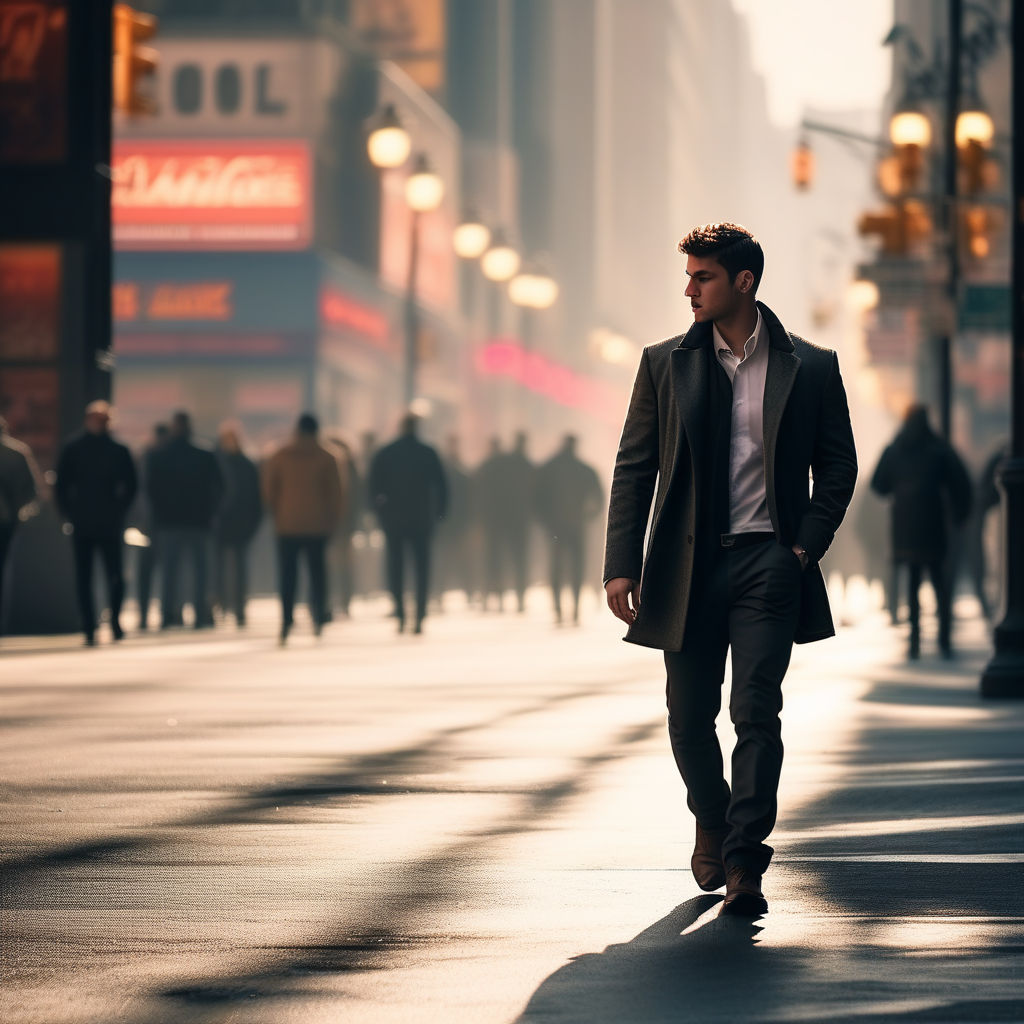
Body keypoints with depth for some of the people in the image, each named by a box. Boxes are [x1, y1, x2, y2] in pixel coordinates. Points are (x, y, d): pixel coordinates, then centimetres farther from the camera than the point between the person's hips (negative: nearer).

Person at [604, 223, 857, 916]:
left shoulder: (810, 366, 4)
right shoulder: (665, 364, 7)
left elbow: (839, 465, 9)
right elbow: (635, 468, 6)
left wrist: (806, 546, -3)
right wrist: (622, 565, -1)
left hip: (768, 564, -2)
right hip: (689, 565, 2)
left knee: (757, 712, -11)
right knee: (690, 720, 7)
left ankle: (744, 862, -10)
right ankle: (712, 826, 32)